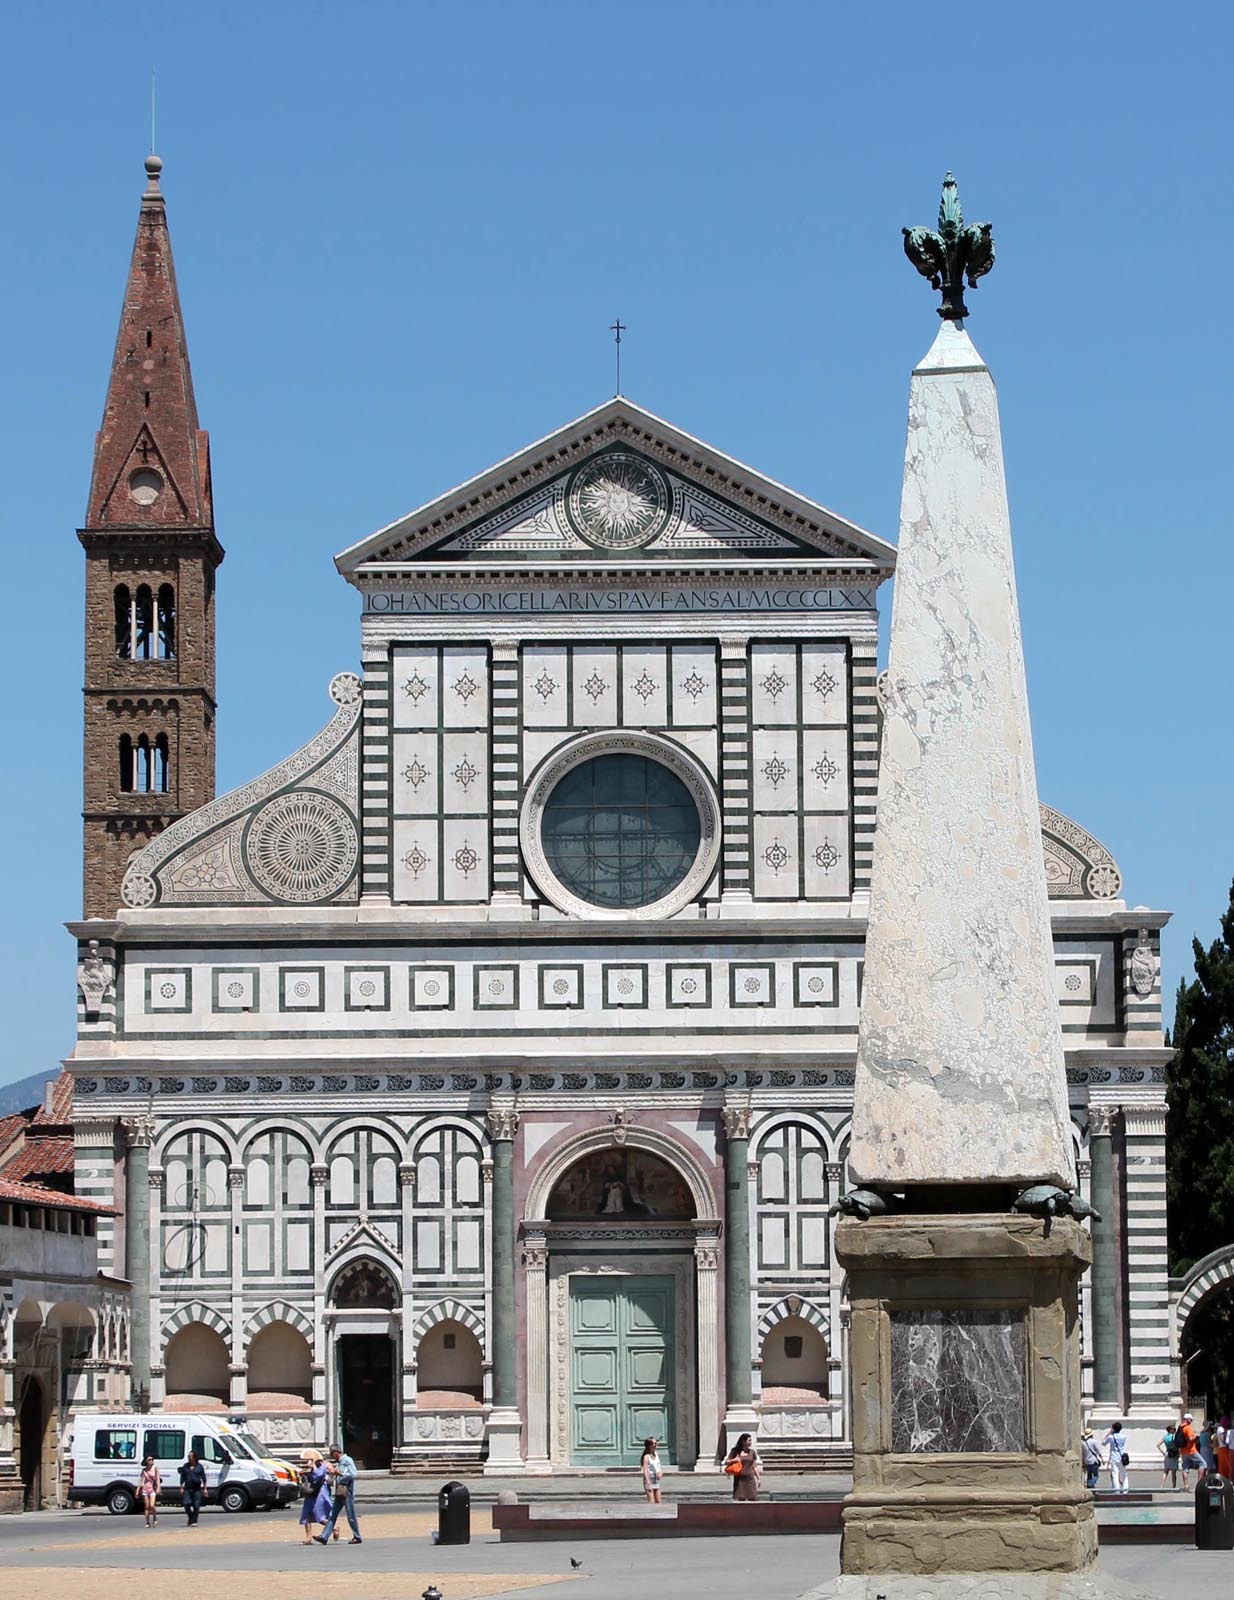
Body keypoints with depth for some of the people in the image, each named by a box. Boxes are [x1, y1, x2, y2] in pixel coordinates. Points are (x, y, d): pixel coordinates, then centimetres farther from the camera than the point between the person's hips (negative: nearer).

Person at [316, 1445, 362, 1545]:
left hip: (347, 1492, -9)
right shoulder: (338, 1462, 17)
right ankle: (324, 1537, -1)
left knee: (351, 1517, -1)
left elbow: (353, 1474, -19)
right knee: (332, 1515, 3)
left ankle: (357, 1537, 9)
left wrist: (340, 1473, -17)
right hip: (339, 1493, 9)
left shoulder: (348, 1461, -9)